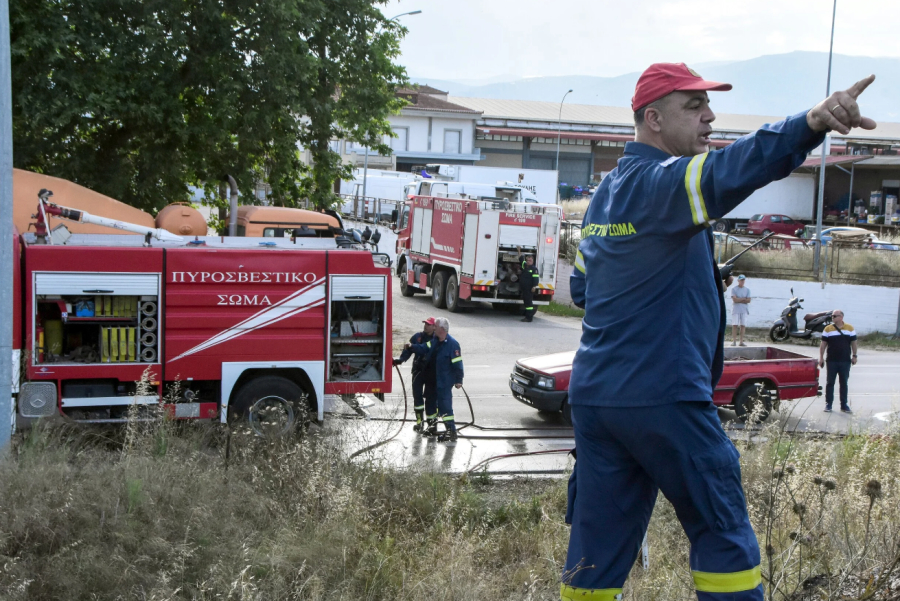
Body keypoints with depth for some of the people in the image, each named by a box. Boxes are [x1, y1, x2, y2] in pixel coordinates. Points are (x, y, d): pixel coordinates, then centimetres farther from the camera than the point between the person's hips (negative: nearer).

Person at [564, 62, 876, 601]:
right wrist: (810, 125, -48)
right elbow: (723, 174, -34)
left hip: (593, 394, 8)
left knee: (597, 545, 9)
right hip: (664, 395, -8)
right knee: (722, 533, 5)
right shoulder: (658, 180, -11)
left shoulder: (604, 195, 16)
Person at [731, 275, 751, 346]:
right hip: (736, 310, -3)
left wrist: (739, 300, -6)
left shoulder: (747, 290, 11)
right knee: (735, 325, -7)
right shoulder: (734, 289, 0)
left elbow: (748, 300, 1)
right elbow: (735, 300, -11)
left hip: (744, 310, 3)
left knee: (743, 325, -1)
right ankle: (733, 341, -7)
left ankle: (741, 341, 1)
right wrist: (744, 298, -5)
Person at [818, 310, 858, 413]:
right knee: (829, 383, 3)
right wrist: (821, 357, -3)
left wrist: (854, 356, 4)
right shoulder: (828, 329, 2)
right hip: (831, 361, 0)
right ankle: (828, 404, 10)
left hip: (845, 361, 0)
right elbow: (823, 344, 3)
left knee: (844, 383, 7)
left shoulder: (850, 328, 4)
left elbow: (853, 343, 9)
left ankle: (844, 405, 13)